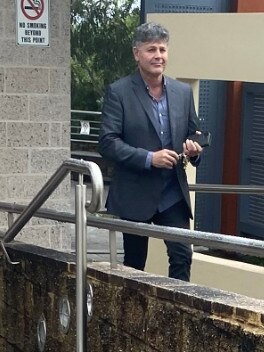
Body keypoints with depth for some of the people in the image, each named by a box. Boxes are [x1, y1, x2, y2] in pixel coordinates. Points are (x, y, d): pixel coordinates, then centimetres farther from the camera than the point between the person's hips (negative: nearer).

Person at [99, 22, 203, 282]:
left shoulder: (183, 92, 7)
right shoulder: (118, 92, -7)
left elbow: (193, 133, 16)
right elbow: (107, 143, -13)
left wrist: (193, 149, -8)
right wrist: (149, 158, -22)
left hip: (173, 195, 3)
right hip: (135, 196, -3)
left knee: (182, 256, -5)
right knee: (134, 264, 9)